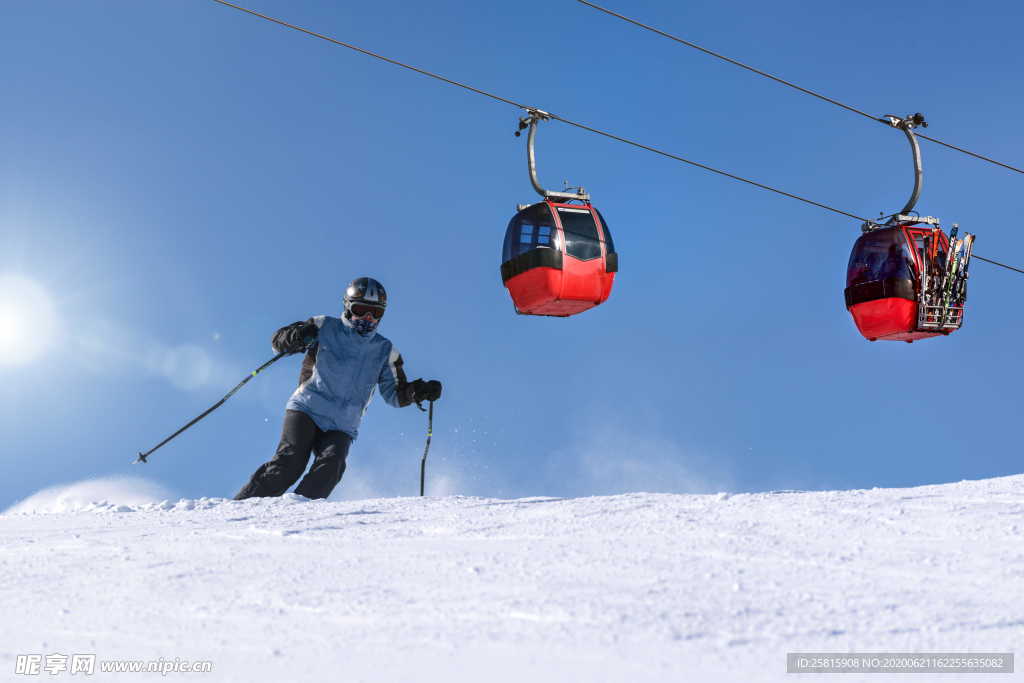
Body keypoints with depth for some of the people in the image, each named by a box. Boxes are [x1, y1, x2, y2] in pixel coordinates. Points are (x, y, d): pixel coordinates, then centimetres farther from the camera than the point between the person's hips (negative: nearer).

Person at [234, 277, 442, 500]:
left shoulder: (384, 351, 14)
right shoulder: (325, 328, 6)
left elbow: (396, 394, 16)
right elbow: (278, 340, 4)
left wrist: (417, 391, -6)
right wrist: (296, 337, -19)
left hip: (341, 427, 2)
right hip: (306, 410, -2)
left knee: (330, 467, -25)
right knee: (291, 462, -22)